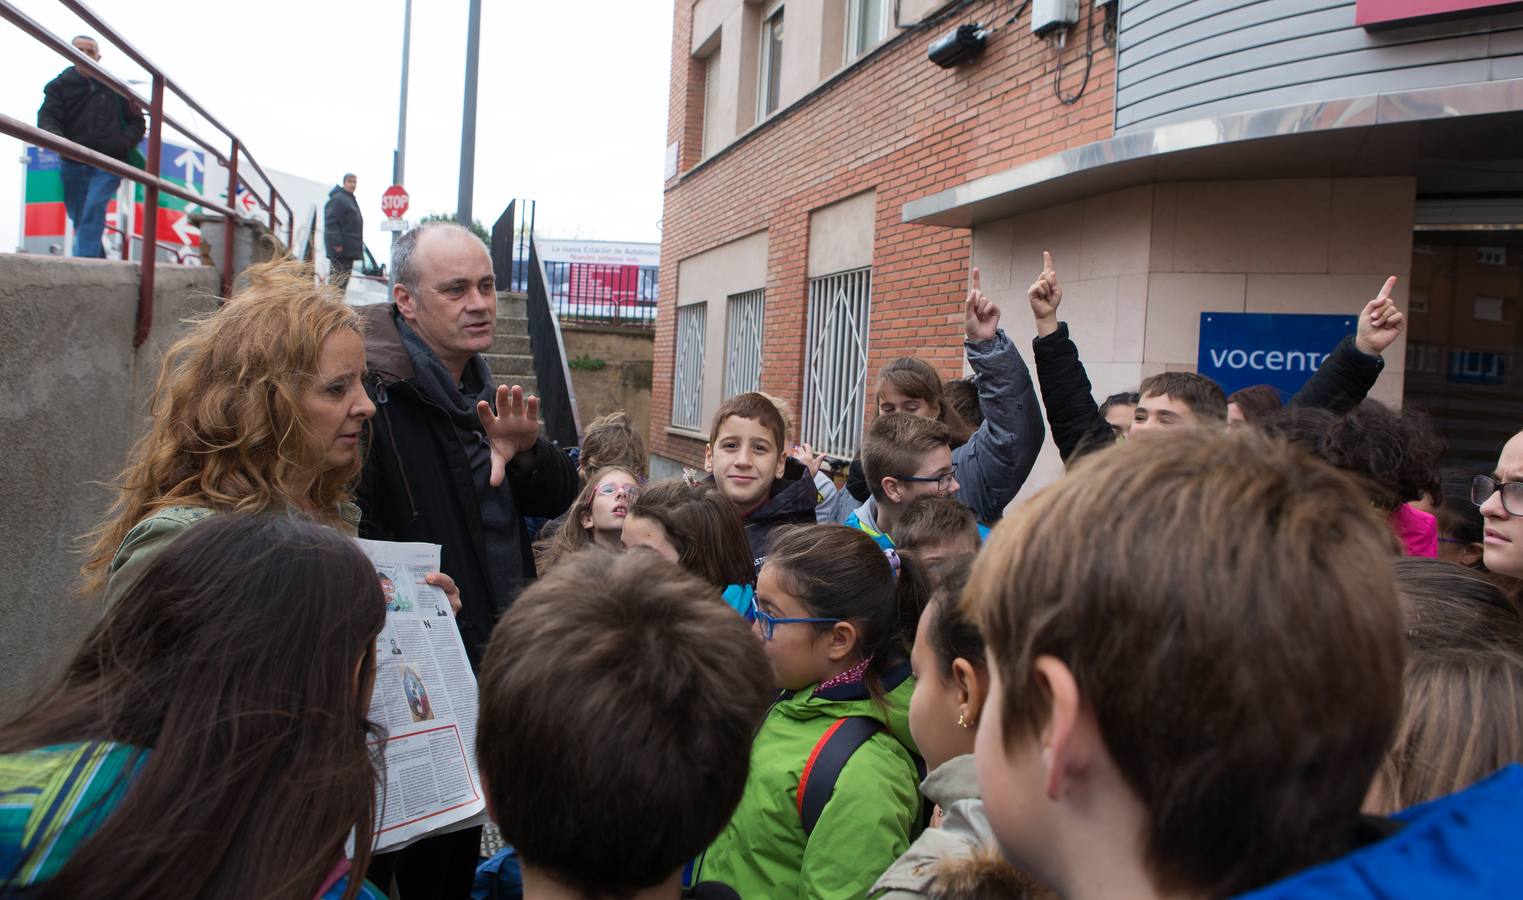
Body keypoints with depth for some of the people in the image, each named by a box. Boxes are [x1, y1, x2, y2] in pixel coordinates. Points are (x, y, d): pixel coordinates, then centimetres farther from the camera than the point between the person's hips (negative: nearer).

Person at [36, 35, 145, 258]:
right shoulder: (60, 85, 7)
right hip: (72, 163, 3)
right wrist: (57, 138, -28)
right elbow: (46, 117, -5)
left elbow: (137, 122, 12)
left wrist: (123, 144, -7)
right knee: (79, 217, 9)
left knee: (93, 212, -20)